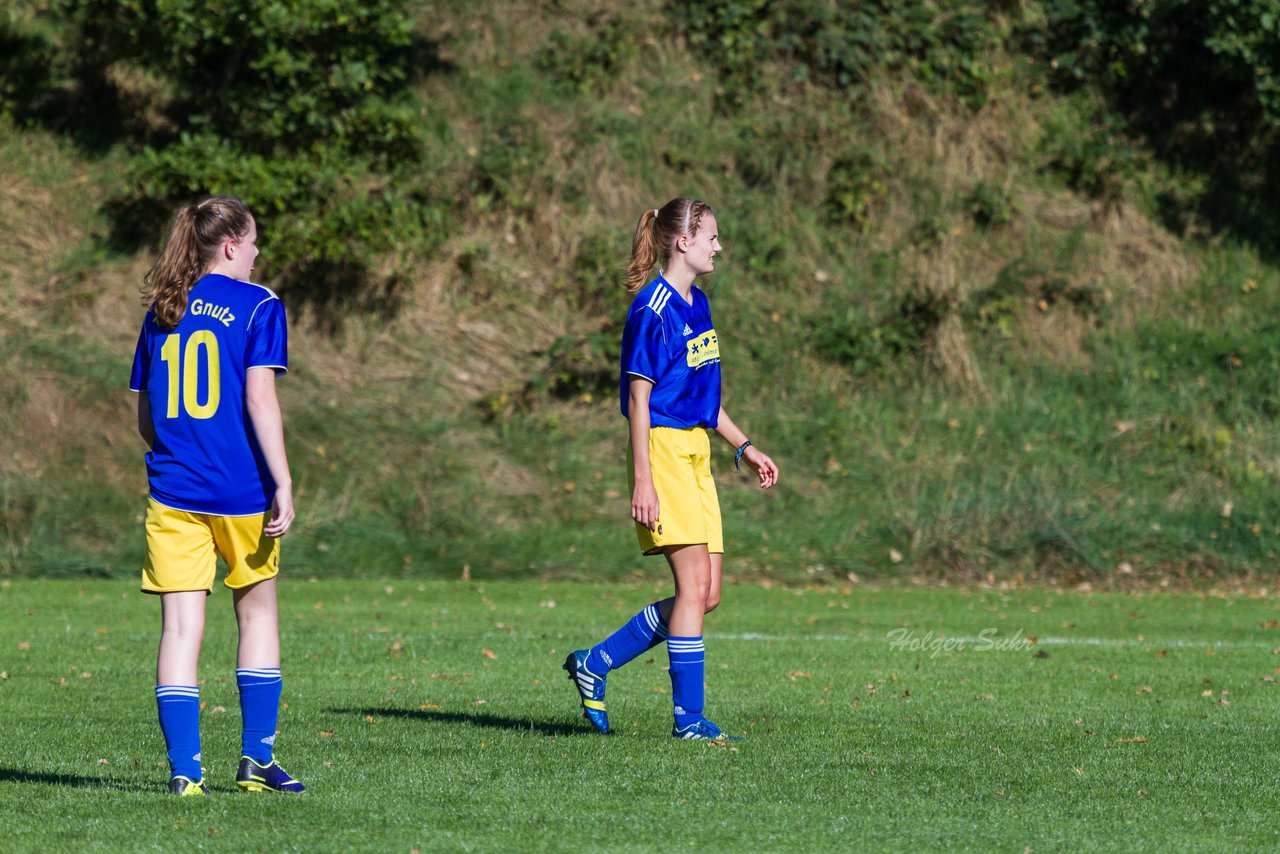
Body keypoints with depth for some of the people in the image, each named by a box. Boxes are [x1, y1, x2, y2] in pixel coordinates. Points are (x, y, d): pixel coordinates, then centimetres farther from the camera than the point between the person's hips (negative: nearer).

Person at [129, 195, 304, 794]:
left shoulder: (162, 312, 11)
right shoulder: (257, 305, -4)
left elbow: (145, 416, 13)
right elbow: (259, 397, -13)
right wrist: (282, 483, -13)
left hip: (173, 491, 3)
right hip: (240, 490, -3)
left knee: (181, 627, 1)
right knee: (257, 612, 15)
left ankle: (184, 769, -5)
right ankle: (256, 757, 15)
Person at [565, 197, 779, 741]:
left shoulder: (697, 305, 15)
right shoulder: (654, 309, -12)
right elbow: (639, 398, -14)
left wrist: (745, 448, 20)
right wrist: (642, 480, -18)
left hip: (696, 453, 9)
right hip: (664, 451, -9)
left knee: (706, 593, 5)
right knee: (695, 584, -10)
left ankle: (594, 664, 16)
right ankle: (688, 717, -5)